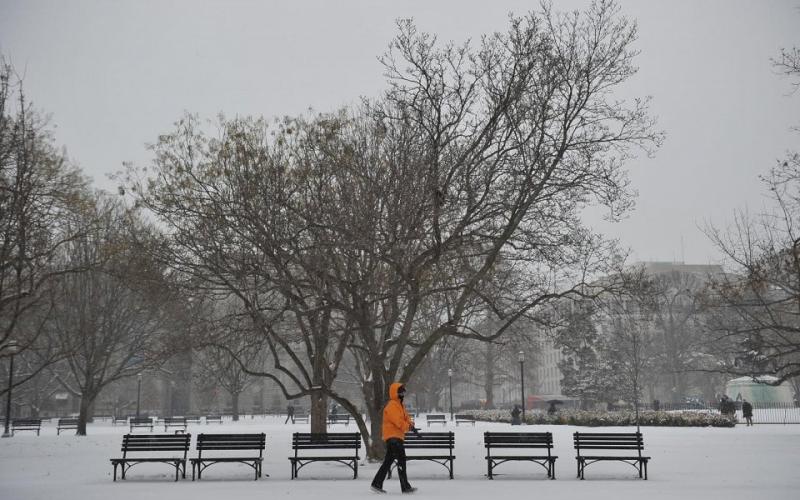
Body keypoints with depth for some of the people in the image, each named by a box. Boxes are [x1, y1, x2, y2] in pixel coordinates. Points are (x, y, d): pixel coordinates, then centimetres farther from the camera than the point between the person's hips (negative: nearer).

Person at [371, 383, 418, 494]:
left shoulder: (400, 405, 20)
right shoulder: (392, 405, -13)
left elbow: (406, 417, 15)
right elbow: (398, 421, -22)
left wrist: (411, 424, -5)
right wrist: (409, 427, -20)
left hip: (396, 436, 11)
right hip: (393, 436, -11)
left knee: (388, 461, 13)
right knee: (401, 459, -12)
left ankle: (377, 484, 17)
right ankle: (405, 487, -12)